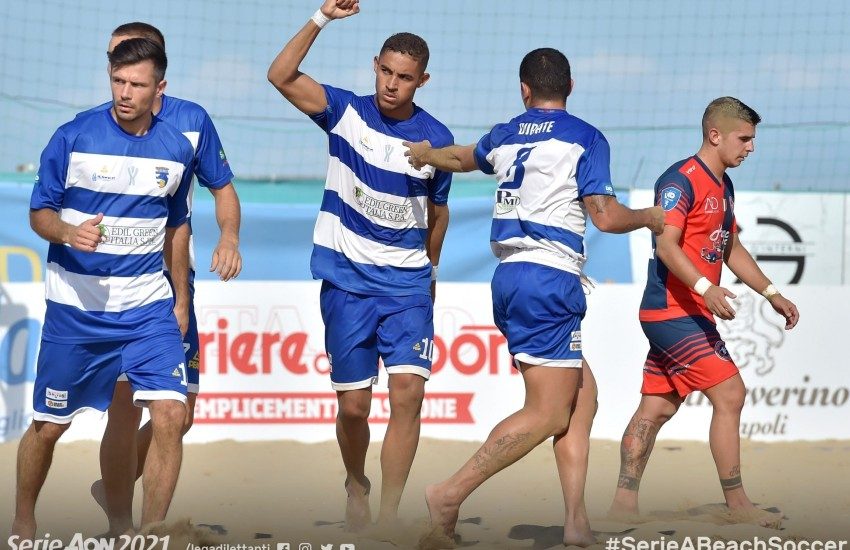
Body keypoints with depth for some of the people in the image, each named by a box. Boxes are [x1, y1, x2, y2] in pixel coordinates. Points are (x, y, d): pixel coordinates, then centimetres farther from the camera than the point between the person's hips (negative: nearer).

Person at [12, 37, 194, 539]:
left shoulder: (177, 149, 1)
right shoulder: (73, 138, -9)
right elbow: (39, 212, -3)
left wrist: (181, 298, 19)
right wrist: (68, 233, -25)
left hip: (148, 306, 2)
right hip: (76, 306, -2)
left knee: (171, 415, -13)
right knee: (49, 424, 7)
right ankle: (23, 523, 31)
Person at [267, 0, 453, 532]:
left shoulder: (437, 139, -1)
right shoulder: (346, 112, -4)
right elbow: (281, 76, -18)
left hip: (408, 284, 1)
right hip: (347, 282, 0)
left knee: (408, 392, -16)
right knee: (353, 406, 1)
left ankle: (388, 515, -12)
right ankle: (357, 487, 31)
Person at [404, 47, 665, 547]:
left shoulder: (505, 137, 16)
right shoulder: (584, 138, -2)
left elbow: (463, 158, 38)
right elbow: (605, 216, -7)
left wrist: (424, 154, 60)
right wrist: (649, 218, 14)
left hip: (509, 280, 7)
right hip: (551, 280, -7)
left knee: (582, 393, 12)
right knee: (548, 414, -8)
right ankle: (451, 494, -17)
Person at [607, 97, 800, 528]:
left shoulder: (722, 186, 18)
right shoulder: (681, 180, -13)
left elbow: (732, 249, 29)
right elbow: (666, 246, -24)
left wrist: (771, 293, 23)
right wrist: (705, 288, -36)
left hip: (685, 315, 10)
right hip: (674, 311, -10)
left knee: (656, 408, 9)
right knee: (730, 394, -11)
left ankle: (624, 501, 12)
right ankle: (737, 504, -8)